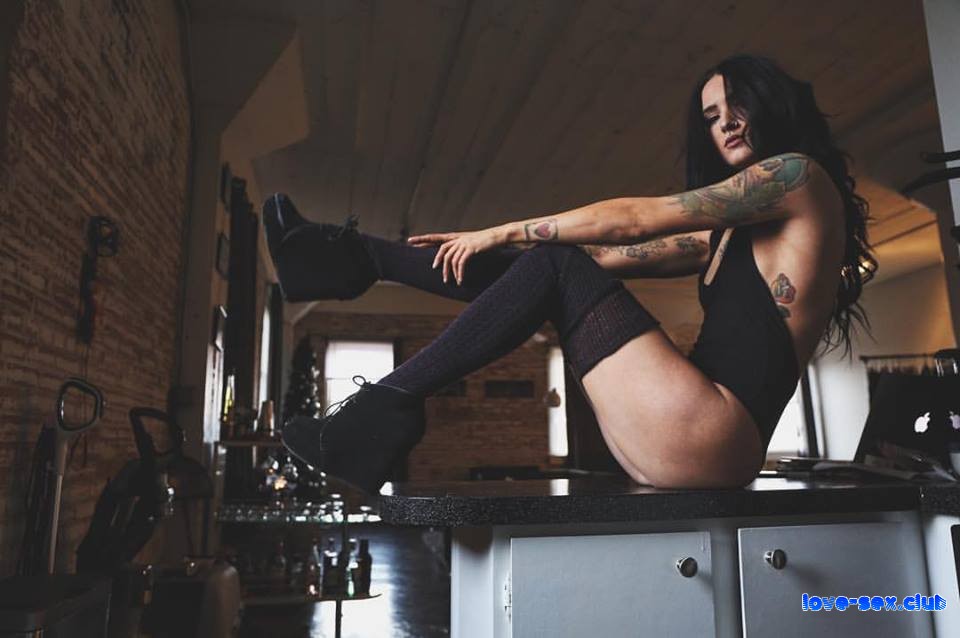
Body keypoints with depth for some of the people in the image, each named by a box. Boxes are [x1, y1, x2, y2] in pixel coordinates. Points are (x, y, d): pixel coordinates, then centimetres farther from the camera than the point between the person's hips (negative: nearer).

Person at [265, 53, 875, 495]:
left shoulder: (799, 174, 0)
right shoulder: (730, 232, 23)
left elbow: (631, 220, -7)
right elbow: (613, 257, 19)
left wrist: (503, 233, 0)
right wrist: (488, 243, 17)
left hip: (712, 436, -8)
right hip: (693, 440, 8)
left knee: (556, 265, -12)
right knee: (548, 262, 6)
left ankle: (388, 404, -9)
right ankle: (358, 259, 9)